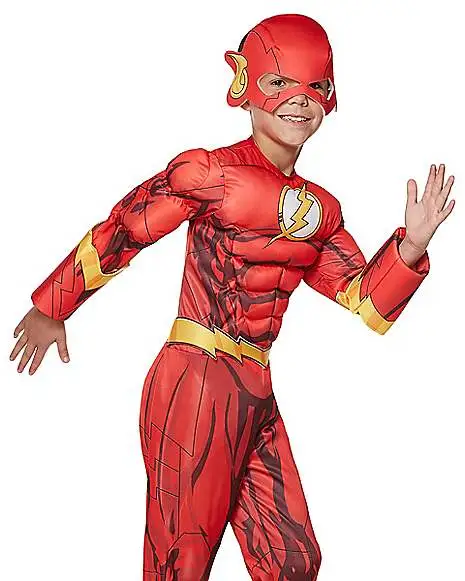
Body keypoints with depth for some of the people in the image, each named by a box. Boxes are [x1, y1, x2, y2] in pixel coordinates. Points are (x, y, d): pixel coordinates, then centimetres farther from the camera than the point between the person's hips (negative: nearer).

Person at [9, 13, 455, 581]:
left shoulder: (320, 210, 10)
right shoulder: (208, 172, -9)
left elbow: (365, 300, 11)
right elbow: (116, 235, -2)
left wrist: (412, 243, -6)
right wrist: (49, 309, 6)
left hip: (255, 395, 7)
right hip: (195, 387, -7)